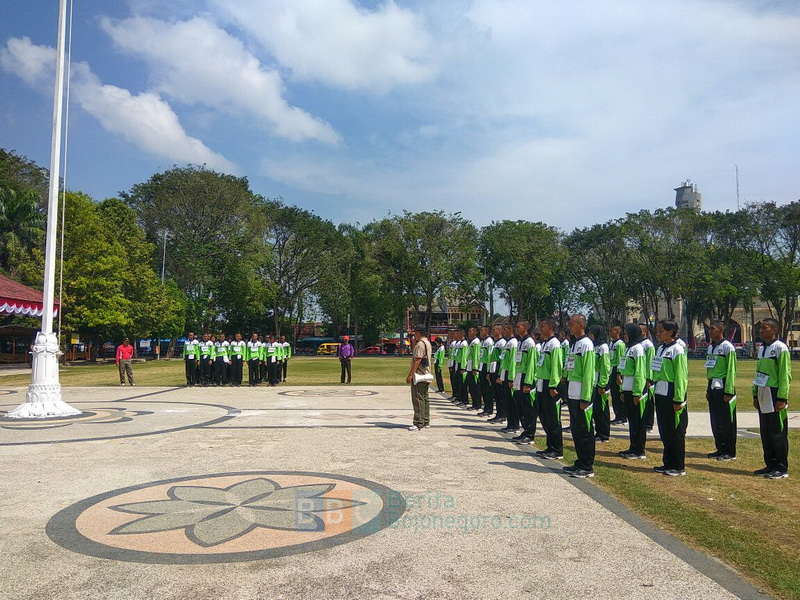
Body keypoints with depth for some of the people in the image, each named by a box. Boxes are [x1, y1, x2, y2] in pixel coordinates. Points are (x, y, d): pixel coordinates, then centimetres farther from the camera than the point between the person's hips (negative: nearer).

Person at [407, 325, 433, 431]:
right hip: (426, 375, 10)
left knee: (418, 399, -9)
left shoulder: (420, 344, -15)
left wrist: (410, 375, -21)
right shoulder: (427, 343, 17)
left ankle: (418, 423, -9)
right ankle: (426, 421, 20)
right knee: (424, 398, 14)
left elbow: (417, 360, -21)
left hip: (419, 375, -10)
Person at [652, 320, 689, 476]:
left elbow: (680, 377, -16)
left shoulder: (677, 350, -13)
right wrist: (655, 393, 12)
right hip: (660, 395, 8)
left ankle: (678, 467, 13)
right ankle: (668, 463, 24)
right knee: (664, 432, 14)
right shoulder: (661, 348, 12)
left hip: (672, 395, -8)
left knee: (675, 433, 2)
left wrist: (678, 400, -18)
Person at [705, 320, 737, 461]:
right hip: (712, 387, 8)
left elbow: (731, 370, -14)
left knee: (726, 422, -1)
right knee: (715, 421, 12)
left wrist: (728, 392, -17)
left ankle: (730, 452, 8)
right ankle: (720, 449, 22)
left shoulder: (727, 347, -11)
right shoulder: (710, 347, 13)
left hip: (723, 387, -8)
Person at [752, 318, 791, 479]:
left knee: (778, 433, -1)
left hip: (775, 396, -8)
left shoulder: (780, 348, -11)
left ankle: (782, 469, 8)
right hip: (763, 396, 8)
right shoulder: (762, 348, 14)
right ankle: (770, 465, 22)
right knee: (765, 433, 12)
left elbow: (785, 375, -15)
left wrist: (782, 399, -18)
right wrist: (755, 395, 17)